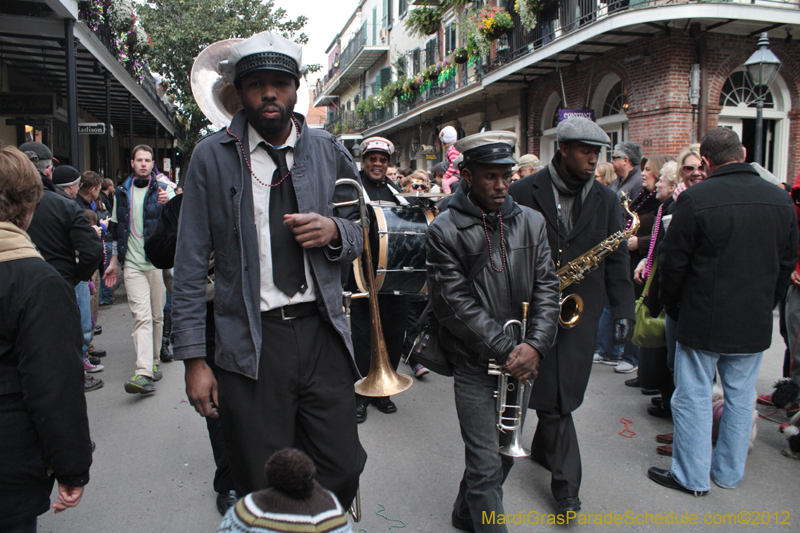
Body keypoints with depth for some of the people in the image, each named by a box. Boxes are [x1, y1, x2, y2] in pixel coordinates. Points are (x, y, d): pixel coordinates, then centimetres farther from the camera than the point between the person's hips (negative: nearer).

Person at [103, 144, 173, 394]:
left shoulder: (163, 190, 3)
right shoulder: (122, 193, 12)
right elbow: (117, 229, 20)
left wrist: (168, 203, -33)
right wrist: (114, 261, 19)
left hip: (158, 261, -1)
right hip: (132, 264, 1)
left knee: (157, 316, 8)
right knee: (142, 316, -10)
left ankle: (154, 361, 25)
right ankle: (144, 373, -16)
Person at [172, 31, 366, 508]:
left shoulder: (328, 151, 7)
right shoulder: (213, 156, 0)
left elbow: (360, 236, 16)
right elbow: (191, 264, 0)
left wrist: (334, 232, -9)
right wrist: (194, 358, -4)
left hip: (323, 333, 2)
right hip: (251, 341, -2)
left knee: (343, 472, 8)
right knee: (263, 496, 8)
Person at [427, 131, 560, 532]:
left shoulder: (531, 222, 3)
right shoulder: (445, 230, -10)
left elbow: (546, 288, 1)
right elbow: (455, 304, -14)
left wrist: (535, 345, -13)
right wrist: (505, 350, -18)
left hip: (521, 363, 5)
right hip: (475, 364, -5)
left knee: (504, 454, 19)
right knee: (487, 466, -1)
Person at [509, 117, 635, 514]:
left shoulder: (606, 200, 8)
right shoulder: (524, 192, -3)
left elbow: (617, 260, 8)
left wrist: (623, 311, 3)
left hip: (581, 310, 3)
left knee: (565, 392, 11)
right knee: (553, 396, 1)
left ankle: (542, 449, 36)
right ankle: (567, 482, 16)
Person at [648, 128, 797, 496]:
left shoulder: (695, 199, -16)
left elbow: (673, 261, -11)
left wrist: (673, 307, 4)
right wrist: (766, 304, 19)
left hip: (704, 320, -5)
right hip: (755, 324, 5)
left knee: (693, 397, 7)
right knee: (741, 398, 16)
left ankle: (692, 476, 18)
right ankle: (730, 473, 30)